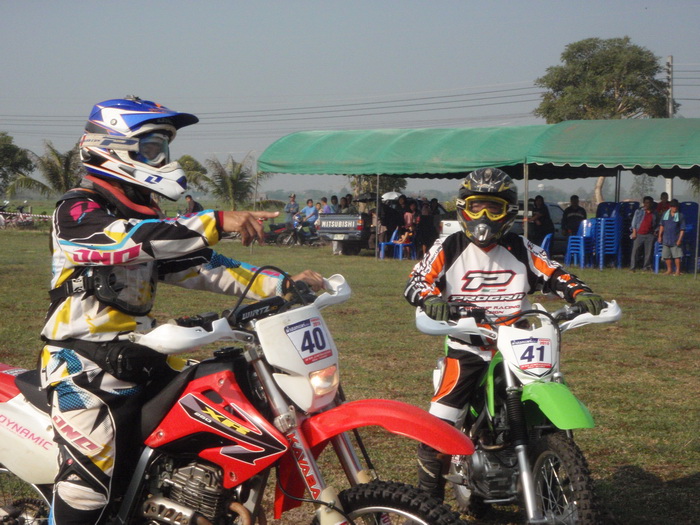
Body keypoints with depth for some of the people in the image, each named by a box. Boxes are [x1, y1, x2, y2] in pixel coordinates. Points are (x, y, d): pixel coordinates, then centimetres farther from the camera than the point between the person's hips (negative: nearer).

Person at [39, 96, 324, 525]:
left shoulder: (146, 215, 18)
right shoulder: (78, 210, -10)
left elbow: (198, 265, 11)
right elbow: (128, 238, -30)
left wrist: (280, 285, 0)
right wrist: (218, 223, -37)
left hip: (142, 359, 9)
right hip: (85, 367, -9)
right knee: (91, 479, -16)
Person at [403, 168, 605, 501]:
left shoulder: (521, 250, 9)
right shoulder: (448, 249, 2)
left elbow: (553, 275, 8)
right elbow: (416, 282, -5)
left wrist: (581, 294, -12)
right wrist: (432, 299, -27)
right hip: (466, 348, -2)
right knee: (438, 424, -15)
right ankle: (427, 498, -2)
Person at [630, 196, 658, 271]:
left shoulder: (653, 213, 13)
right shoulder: (639, 211, 6)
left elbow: (655, 224, 24)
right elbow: (634, 222, 5)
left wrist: (655, 231, 9)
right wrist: (634, 232, -3)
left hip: (649, 234, 3)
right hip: (639, 234, -3)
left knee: (648, 251, 0)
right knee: (635, 250, -5)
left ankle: (646, 266, 9)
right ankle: (633, 267, -2)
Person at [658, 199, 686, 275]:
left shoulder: (680, 216, -4)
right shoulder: (665, 214, 7)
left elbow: (682, 229, -5)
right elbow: (662, 226, 15)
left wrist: (680, 239, -11)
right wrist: (660, 236, 10)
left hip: (675, 240, -4)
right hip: (666, 239, 4)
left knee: (677, 255, -4)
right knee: (667, 255, 8)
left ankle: (678, 271, 5)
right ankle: (669, 270, 21)